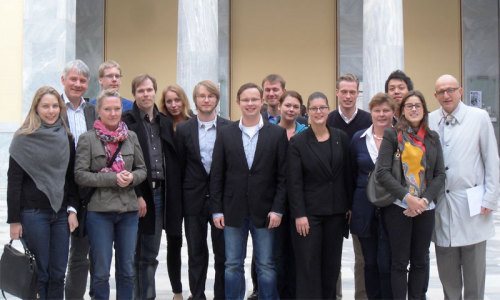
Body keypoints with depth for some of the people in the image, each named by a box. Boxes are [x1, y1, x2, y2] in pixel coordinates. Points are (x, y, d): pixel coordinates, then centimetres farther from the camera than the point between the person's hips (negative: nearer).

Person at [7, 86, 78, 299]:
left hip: (60, 212, 4)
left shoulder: (66, 138, 9)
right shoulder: (23, 139, -4)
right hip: (33, 213, -4)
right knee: (39, 274, 1)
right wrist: (14, 220, -9)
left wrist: (72, 209, 2)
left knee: (58, 274, 6)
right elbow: (14, 180, -5)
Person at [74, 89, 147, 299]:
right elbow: (80, 175, -8)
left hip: (128, 209, 4)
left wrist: (132, 177, -9)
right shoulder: (87, 139, -3)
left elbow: (142, 169, 13)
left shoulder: (131, 137, 8)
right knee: (101, 272, 2)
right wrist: (113, 178, -16)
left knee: (127, 270, 10)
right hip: (99, 211, -3)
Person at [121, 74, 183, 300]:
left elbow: (173, 161, 12)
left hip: (161, 193, 4)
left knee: (150, 254, 11)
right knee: (143, 255, 2)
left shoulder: (165, 123, 14)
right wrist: (136, 196, -13)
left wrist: (174, 195, 4)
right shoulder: (126, 122, -3)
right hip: (138, 195, -4)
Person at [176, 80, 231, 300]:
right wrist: (179, 202, 0)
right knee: (196, 255, 10)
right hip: (194, 200, 1)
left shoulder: (229, 128, 1)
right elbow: (179, 167, 4)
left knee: (223, 255, 6)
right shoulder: (184, 130, 3)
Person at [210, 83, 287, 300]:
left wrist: (277, 209, -8)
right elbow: (217, 175, 4)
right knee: (233, 265, 8)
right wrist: (217, 210, -1)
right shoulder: (226, 134, 5)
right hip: (234, 211, 1)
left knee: (266, 266, 5)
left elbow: (283, 176, -1)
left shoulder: (277, 134, 1)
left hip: (264, 212, -1)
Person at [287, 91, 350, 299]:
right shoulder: (298, 142, -4)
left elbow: (347, 174, 8)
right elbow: (294, 182, -7)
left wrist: (349, 206, 5)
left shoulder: (341, 138, 5)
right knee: (308, 265, -1)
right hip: (309, 211, -3)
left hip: (336, 211, 3)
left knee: (331, 264, 10)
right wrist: (299, 215, -12)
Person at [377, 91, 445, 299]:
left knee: (420, 261, 9)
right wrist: (407, 198, -17)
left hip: (425, 208, 4)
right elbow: (382, 172, -10)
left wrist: (425, 200, -8)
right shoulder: (392, 135, -2)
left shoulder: (433, 138, 10)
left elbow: (440, 174, 7)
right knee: (400, 262, 1)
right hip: (398, 207, -3)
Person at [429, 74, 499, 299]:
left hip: (471, 202, -2)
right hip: (441, 205, 2)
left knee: (474, 268, 5)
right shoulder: (429, 121, 6)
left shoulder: (479, 117, 0)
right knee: (447, 271, 9)